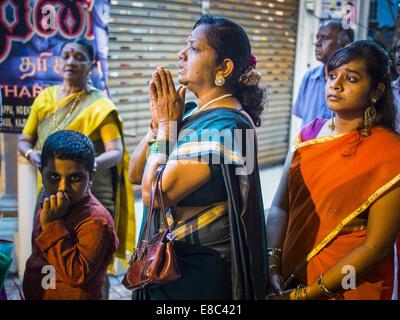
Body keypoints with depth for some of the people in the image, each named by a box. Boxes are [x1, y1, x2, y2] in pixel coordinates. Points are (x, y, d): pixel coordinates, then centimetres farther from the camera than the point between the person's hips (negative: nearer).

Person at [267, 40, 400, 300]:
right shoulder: (309, 133, -1)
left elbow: (377, 246, -18)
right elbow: (280, 207, -2)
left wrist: (305, 293, -17)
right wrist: (273, 265, -16)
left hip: (349, 286, -4)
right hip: (291, 275, 4)